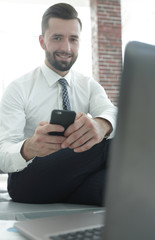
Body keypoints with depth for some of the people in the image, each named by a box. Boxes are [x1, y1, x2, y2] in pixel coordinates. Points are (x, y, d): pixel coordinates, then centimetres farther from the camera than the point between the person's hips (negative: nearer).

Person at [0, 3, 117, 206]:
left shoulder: (90, 86, 10)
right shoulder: (19, 89, -2)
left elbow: (110, 111, -14)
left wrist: (101, 125, -40)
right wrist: (29, 147, -38)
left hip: (78, 180, 4)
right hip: (29, 183, -4)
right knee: (111, 144, -29)